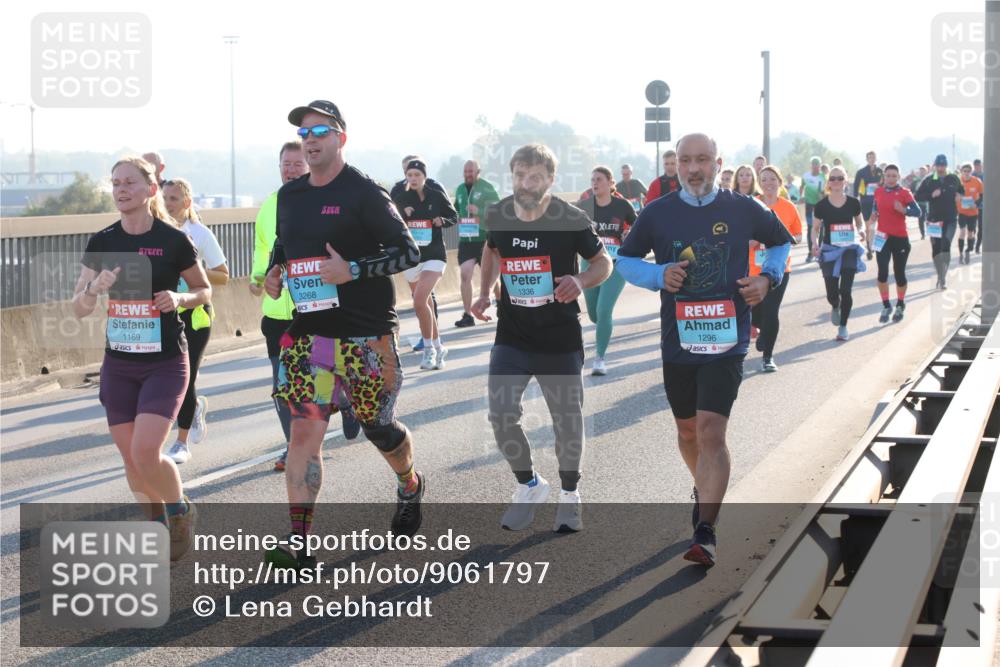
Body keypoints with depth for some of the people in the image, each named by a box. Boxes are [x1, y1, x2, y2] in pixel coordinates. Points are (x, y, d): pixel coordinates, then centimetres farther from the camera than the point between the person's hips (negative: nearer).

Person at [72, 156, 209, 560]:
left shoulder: (173, 240, -7)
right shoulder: (102, 243, 2)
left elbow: (204, 290, 6)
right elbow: (79, 310, 3)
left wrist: (179, 298, -14)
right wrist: (95, 288, -17)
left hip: (165, 363, -4)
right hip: (118, 364, 4)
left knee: (146, 453, -15)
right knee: (130, 456, 7)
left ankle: (180, 510, 13)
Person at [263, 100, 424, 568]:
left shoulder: (364, 193, -10)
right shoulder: (289, 195, 10)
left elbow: (408, 251, -11)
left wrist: (352, 271, -22)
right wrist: (274, 272, 6)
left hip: (366, 333, -5)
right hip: (308, 331, 5)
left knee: (377, 425, 9)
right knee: (303, 432, -5)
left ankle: (410, 487, 42)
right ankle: (298, 543, -6)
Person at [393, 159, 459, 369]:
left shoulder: (437, 196, -2)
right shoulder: (400, 199, 2)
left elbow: (454, 216, 10)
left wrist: (442, 221, -10)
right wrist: (402, 216, -17)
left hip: (434, 256, -4)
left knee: (419, 301, -20)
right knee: (424, 305, 13)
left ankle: (429, 349, -9)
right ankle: (438, 347, 28)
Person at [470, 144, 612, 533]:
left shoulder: (571, 220, -14)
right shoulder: (498, 216, -4)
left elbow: (604, 262, -2)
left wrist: (582, 280, -23)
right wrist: (484, 293, 8)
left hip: (560, 340, -2)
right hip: (511, 338, 2)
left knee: (567, 421, 7)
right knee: (501, 416, -6)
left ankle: (569, 494, 29)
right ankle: (529, 486, 18)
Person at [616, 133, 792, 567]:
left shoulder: (744, 210, 0)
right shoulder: (657, 214, 1)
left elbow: (781, 242, 17)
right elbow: (625, 260, 11)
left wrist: (767, 278, -2)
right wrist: (659, 276, -10)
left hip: (726, 341, -3)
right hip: (678, 341, 3)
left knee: (711, 432, -15)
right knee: (688, 431, 17)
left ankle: (705, 534, -14)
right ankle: (705, 491, 48)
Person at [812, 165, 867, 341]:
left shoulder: (853, 203, -2)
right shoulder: (822, 205, -4)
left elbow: (860, 221, 13)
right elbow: (815, 228, 5)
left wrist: (861, 230, -9)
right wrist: (815, 243, -12)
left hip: (849, 249, 0)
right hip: (829, 250, 0)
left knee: (846, 290, -7)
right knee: (832, 292, 0)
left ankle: (843, 327, 9)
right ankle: (835, 307, 39)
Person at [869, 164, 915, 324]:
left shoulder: (904, 193, -5)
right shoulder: (878, 192, 5)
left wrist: (903, 210, -28)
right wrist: (870, 227, 9)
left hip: (900, 238, -2)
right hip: (883, 237, 2)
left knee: (899, 273, 7)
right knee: (882, 272, -9)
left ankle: (900, 305, 27)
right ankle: (886, 306, 5)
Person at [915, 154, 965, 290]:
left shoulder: (953, 179, 5)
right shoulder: (928, 181, 0)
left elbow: (962, 191, 22)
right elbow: (918, 197, -3)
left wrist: (959, 195, -1)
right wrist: (931, 195, -17)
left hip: (950, 219, -1)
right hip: (934, 220, 1)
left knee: (946, 244, -17)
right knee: (936, 248, 3)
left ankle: (943, 278, -13)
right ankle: (941, 277, 16)